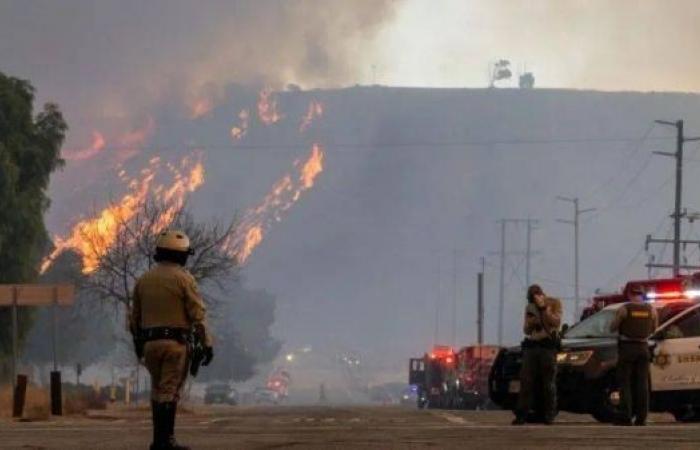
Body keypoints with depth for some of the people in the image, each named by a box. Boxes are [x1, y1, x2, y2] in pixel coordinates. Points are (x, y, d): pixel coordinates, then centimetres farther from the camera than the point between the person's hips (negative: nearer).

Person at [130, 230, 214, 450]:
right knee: (169, 391, -5)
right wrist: (207, 344, -6)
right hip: (175, 341, -5)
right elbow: (197, 315, -10)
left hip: (150, 342, 5)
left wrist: (138, 345, 26)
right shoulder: (183, 278, -5)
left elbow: (134, 318, 16)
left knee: (158, 390, 15)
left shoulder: (144, 280, 11)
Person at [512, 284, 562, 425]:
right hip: (531, 345, 4)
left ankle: (549, 415, -2)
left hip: (548, 345, -4)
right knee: (526, 381, -3)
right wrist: (529, 323, -3)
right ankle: (522, 415, -4)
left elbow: (556, 322, -8)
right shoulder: (530, 307, 16)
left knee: (549, 382, -6)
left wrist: (544, 308, -15)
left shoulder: (554, 303, 4)